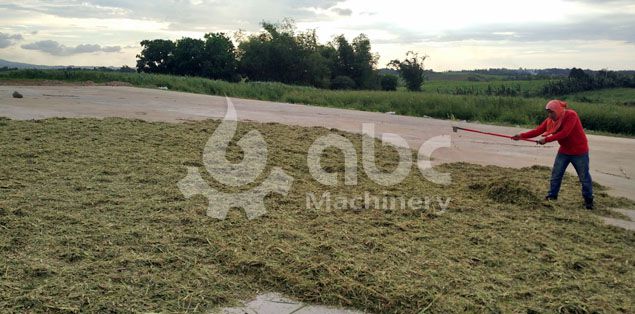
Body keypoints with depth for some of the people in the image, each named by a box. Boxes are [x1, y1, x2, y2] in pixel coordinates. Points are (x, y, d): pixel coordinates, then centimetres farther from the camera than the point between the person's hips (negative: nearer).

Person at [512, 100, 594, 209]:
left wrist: (546, 140, -34)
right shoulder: (550, 120, -5)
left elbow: (564, 133, -32)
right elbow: (538, 130, -12)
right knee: (555, 174, 4)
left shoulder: (571, 115, -23)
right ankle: (551, 196, 14)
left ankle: (588, 200, 18)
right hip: (564, 151, 6)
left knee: (584, 177, 4)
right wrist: (522, 136, -24)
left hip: (579, 151, -5)